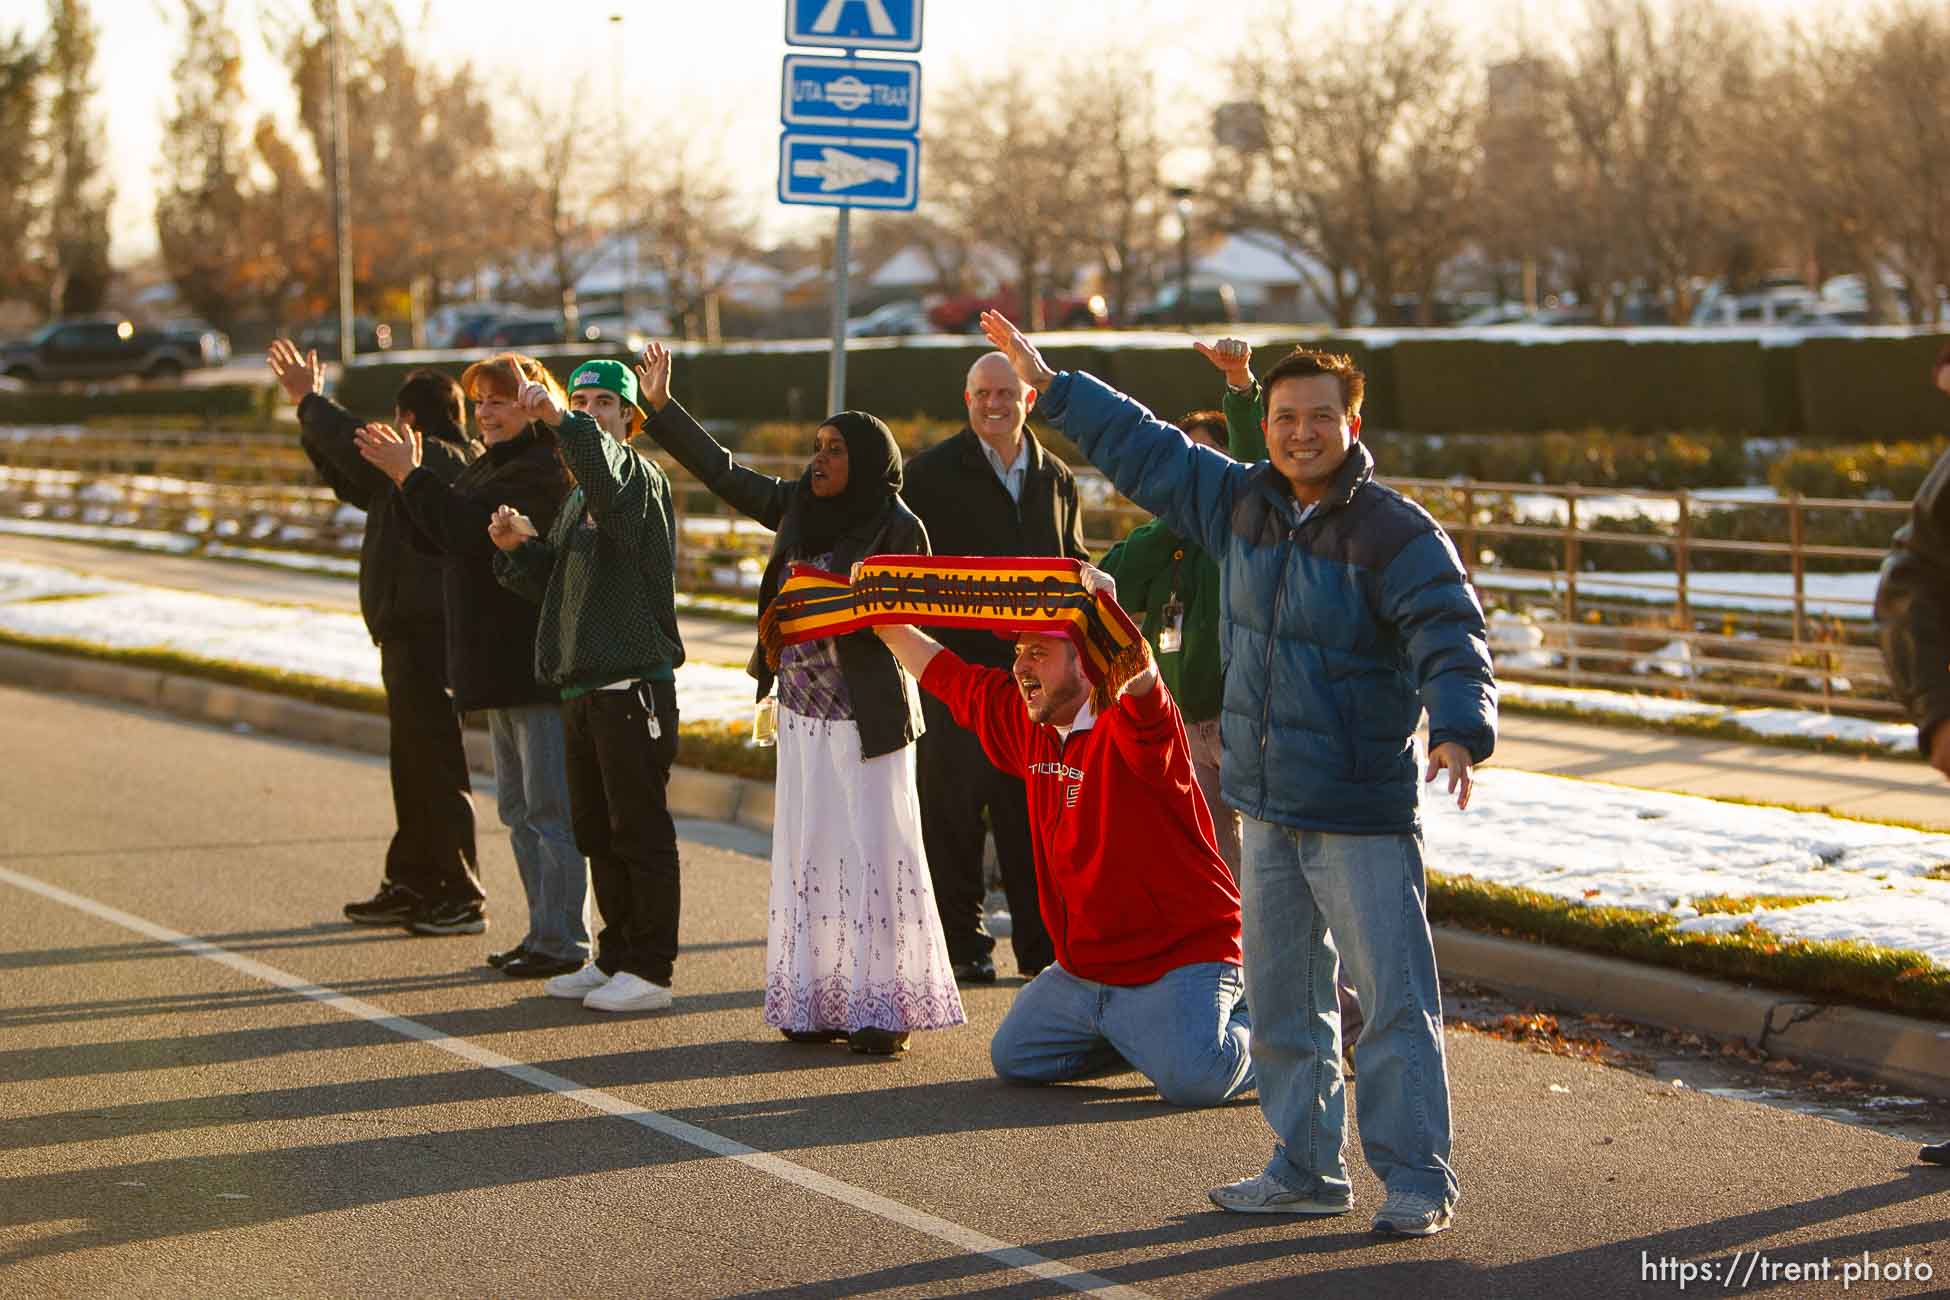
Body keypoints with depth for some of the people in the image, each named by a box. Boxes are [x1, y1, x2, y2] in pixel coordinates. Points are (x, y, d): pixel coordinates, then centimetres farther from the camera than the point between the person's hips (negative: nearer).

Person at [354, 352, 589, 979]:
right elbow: (442, 540, 15)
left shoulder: (543, 471, -15)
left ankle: (562, 942, -3)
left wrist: (412, 475, -17)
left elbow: (468, 529, -24)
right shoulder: (492, 466, 17)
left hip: (539, 663, -11)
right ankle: (544, 932, 22)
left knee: (550, 807, -7)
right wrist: (407, 478, 3)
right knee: (518, 809, 15)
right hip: (501, 663, 11)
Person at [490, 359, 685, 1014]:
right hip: (583, 687, 9)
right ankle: (615, 958, 23)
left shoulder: (641, 478, -8)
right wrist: (517, 548, 3)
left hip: (634, 684, -9)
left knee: (640, 831, -5)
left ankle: (650, 970, -1)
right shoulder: (578, 498, 20)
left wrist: (561, 423, -45)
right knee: (596, 832, 14)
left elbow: (609, 479, -34)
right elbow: (554, 584, 20)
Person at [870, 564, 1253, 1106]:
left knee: (1192, 1081, -28)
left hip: (1178, 960, -9)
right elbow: (942, 671, 20)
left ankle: (1255, 1028, 6)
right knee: (1013, 1059, 13)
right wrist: (883, 620, 21)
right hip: (1082, 970, 9)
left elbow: (1138, 679, -43)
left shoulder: (1127, 725, -18)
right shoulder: (1027, 722, 7)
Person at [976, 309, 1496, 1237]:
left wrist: (1459, 730, -42)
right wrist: (1051, 385, 21)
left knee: (1395, 998, -8)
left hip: (1362, 818, -7)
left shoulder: (1396, 534, -14)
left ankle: (1416, 1178, -1)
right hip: (1265, 811, 7)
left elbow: (1450, 638, -24)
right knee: (1282, 998, 14)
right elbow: (1145, 450, 19)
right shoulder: (1240, 502, 7)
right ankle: (1307, 1168, 26)